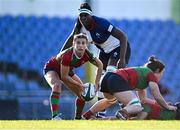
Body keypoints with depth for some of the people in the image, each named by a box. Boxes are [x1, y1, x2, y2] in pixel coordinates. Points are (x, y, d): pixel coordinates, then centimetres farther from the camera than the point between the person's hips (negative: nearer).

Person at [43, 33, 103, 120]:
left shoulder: (87, 55, -23)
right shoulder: (67, 55, -39)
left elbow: (100, 65, -6)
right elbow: (64, 77, -33)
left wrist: (96, 84, -12)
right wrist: (79, 85, -29)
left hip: (67, 71, 7)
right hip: (51, 69, -7)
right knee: (57, 85, -37)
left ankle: (78, 118, 20)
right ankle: (54, 116, -40)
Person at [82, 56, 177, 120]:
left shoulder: (142, 72, 33)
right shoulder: (151, 75, 10)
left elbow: (142, 98, 36)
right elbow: (157, 96, 2)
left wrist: (161, 103, 39)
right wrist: (167, 106, 16)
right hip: (118, 80, -10)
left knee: (110, 100, 41)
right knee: (137, 107, -17)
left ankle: (86, 116, 45)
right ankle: (123, 113, -48)